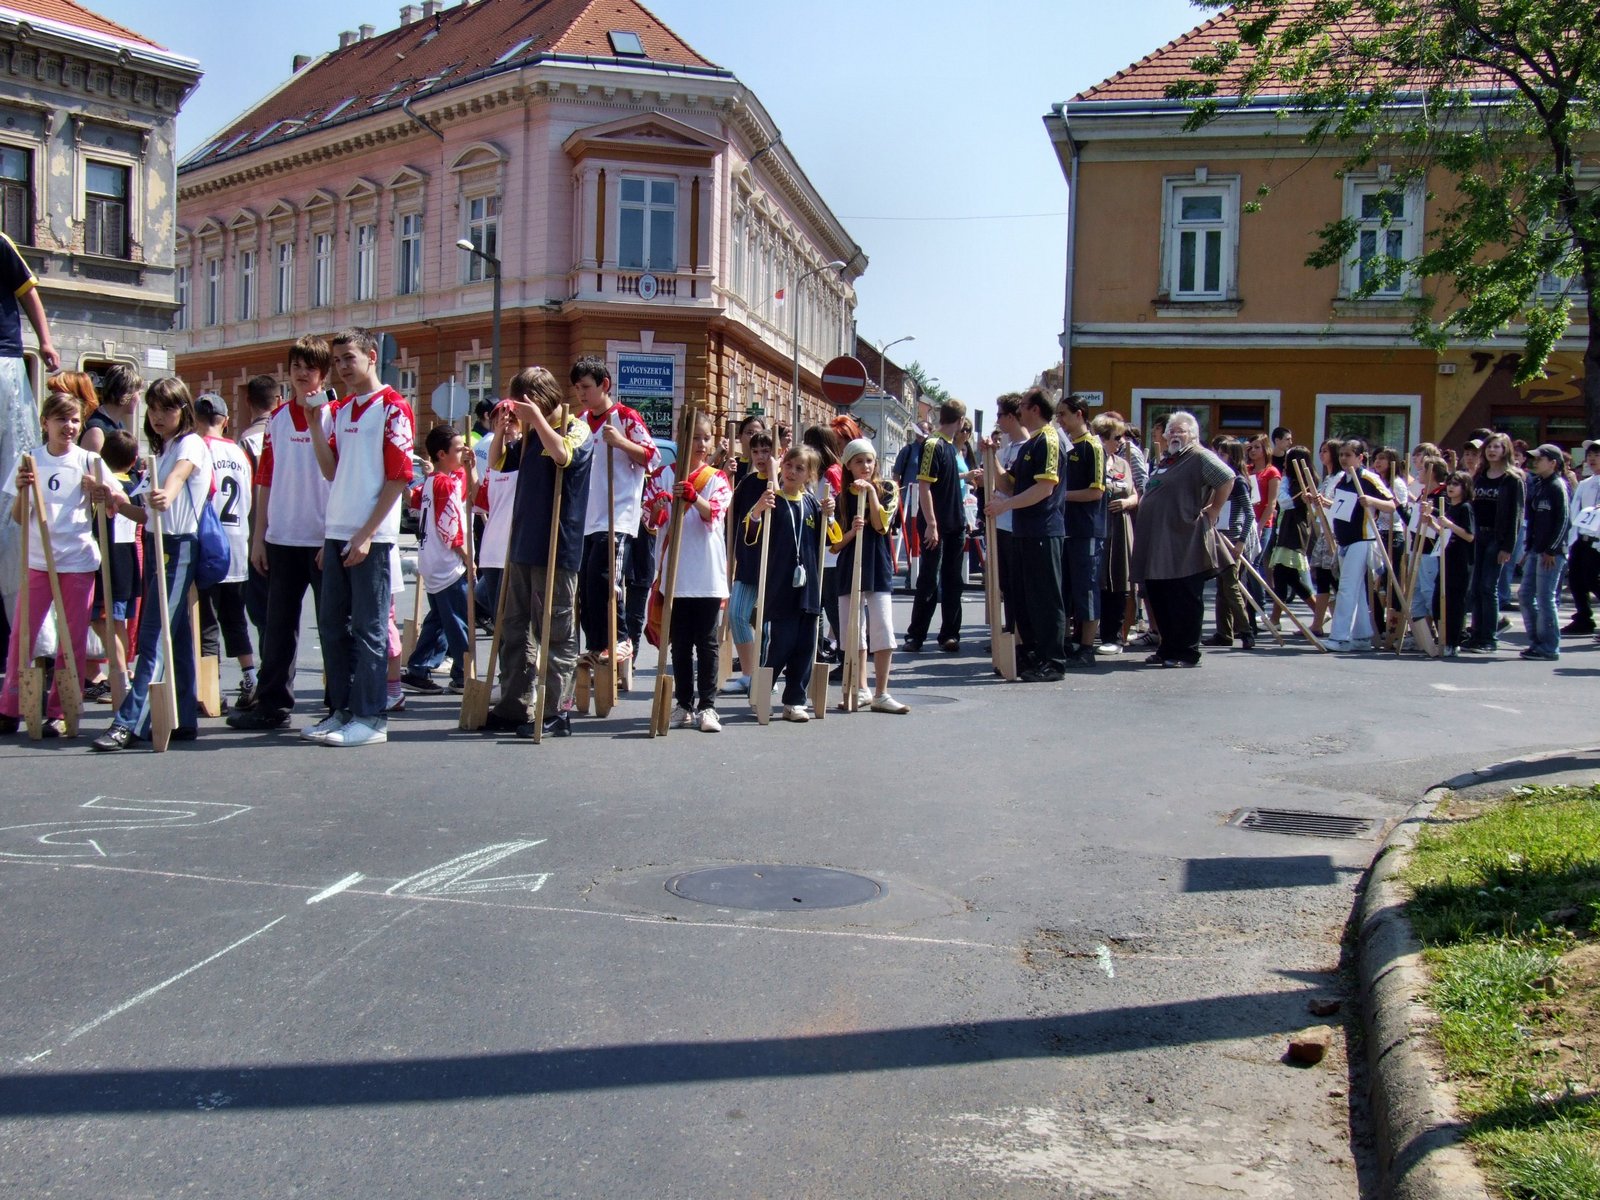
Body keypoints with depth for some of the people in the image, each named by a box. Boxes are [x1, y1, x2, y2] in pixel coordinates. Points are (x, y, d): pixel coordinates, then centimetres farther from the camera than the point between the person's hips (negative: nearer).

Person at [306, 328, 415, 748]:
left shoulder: (392, 407, -6)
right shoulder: (340, 410, 16)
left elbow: (398, 477, -11)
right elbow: (332, 471, 15)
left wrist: (366, 534, -15)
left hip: (371, 536, -7)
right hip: (336, 533, 7)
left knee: (369, 627, -3)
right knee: (332, 624, 10)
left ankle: (371, 718, 3)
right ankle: (341, 710, 20)